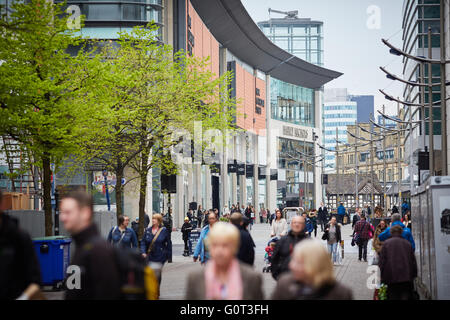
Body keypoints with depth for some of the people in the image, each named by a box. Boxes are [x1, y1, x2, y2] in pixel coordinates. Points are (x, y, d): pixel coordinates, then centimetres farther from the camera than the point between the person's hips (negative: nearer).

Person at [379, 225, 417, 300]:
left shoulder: (386, 243, 3)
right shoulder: (407, 243, 9)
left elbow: (382, 261, 0)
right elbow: (413, 260, 12)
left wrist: (381, 275, 4)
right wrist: (414, 275, 19)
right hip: (406, 276, 1)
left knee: (393, 296, 5)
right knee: (406, 296, 1)